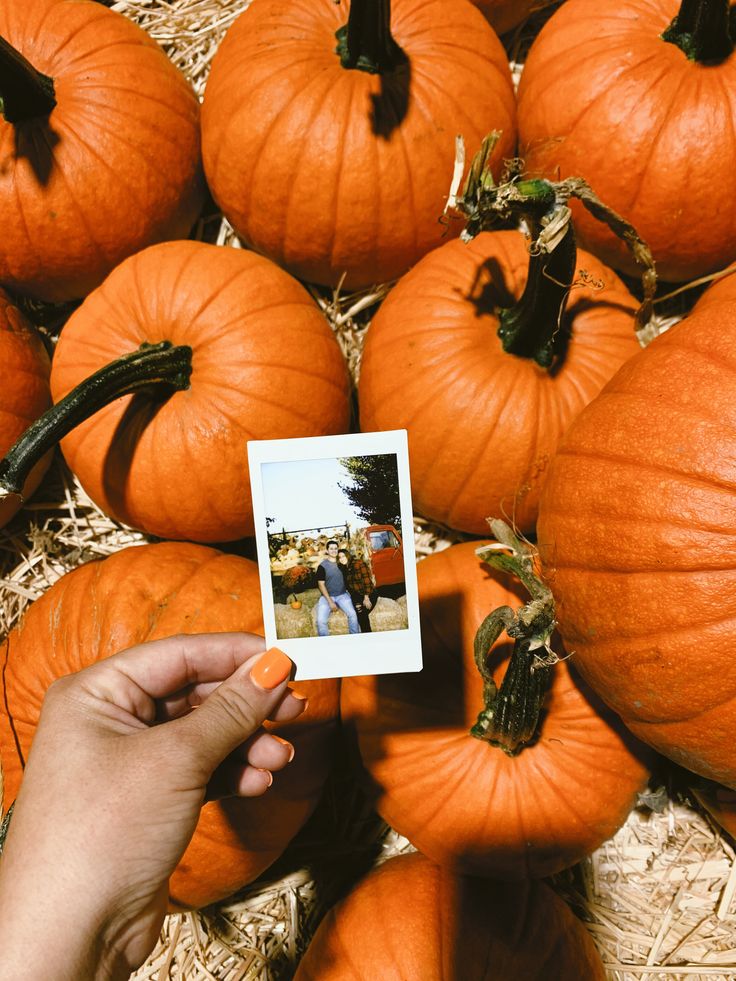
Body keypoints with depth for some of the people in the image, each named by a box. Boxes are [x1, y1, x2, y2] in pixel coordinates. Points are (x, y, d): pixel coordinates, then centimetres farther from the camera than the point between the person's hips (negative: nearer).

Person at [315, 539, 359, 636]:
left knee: (352, 614, -24)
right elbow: (321, 585, -6)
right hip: (327, 596, -2)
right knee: (321, 620, -24)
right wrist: (330, 601, -13)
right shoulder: (322, 566, -2)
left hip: (342, 595, 2)